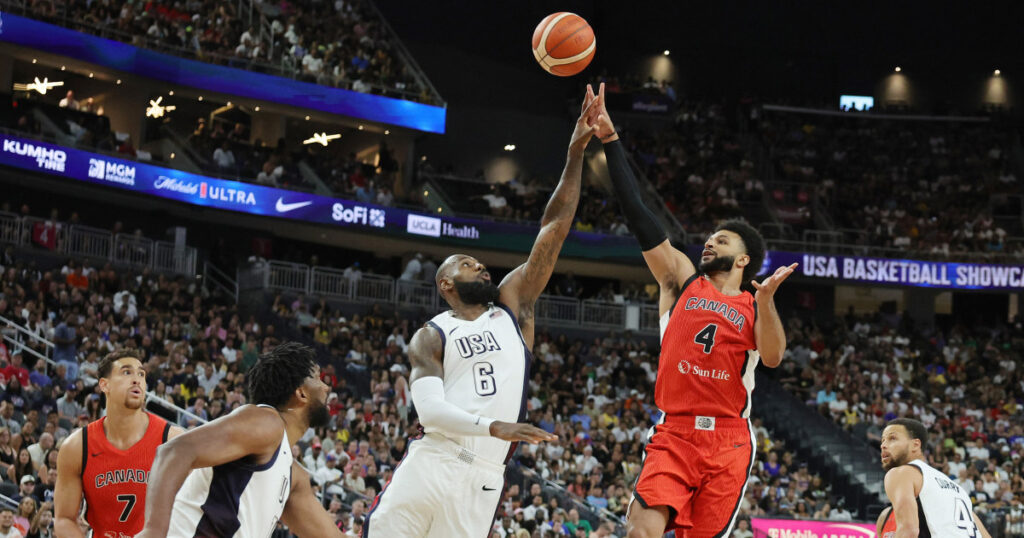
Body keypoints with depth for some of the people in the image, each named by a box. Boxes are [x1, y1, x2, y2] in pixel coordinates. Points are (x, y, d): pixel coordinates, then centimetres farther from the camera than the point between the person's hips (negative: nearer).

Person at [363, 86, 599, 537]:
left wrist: (576, 153, 6)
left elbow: (553, 231, 11)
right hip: (430, 463, -2)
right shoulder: (431, 337, 8)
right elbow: (430, 408, -9)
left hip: (482, 481, 2)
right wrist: (493, 427, -25)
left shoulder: (512, 306, 16)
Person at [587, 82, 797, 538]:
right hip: (673, 433, 0)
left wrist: (766, 298, -22)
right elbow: (638, 214, 6)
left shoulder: (754, 306, 12)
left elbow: (772, 357, -8)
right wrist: (609, 139, 0)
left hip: (728, 440, 0)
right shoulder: (681, 278, 13)